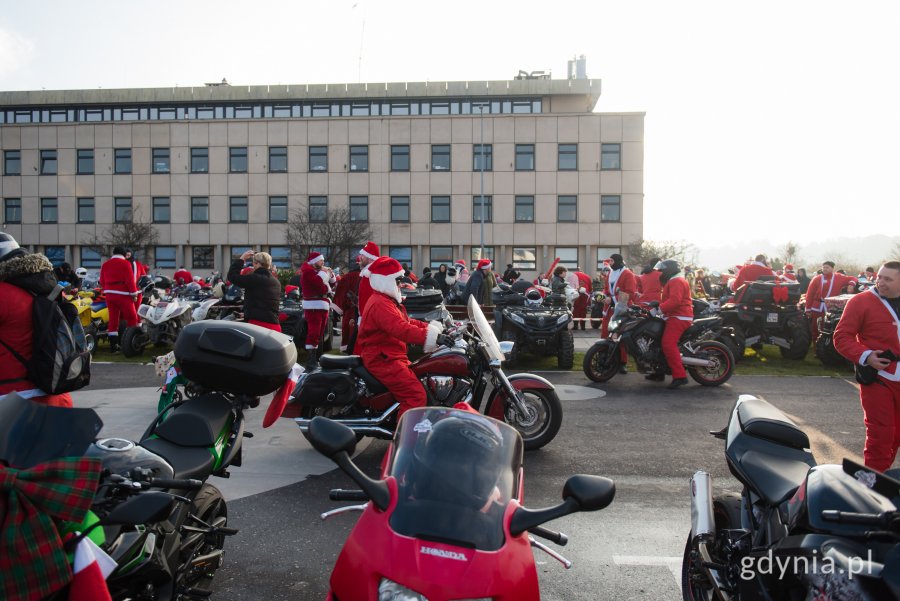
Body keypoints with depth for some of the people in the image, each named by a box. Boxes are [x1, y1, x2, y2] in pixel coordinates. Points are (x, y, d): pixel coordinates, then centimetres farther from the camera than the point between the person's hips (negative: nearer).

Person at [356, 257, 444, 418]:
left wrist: (430, 327, 10)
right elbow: (401, 329, -33)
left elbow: (406, 322, 21)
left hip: (389, 356, 12)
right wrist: (430, 336, -39)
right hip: (383, 360, -12)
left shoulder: (386, 301, 19)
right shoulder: (380, 304, -19)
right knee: (416, 394, -23)